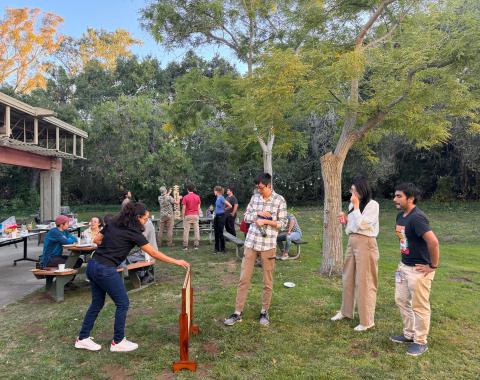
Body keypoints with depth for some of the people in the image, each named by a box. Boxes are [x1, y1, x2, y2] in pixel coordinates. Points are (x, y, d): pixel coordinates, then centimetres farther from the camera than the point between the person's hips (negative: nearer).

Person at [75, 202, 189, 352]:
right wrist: (177, 262, -2)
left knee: (97, 303, 21)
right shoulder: (133, 233, -10)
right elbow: (154, 253, -8)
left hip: (93, 266, 8)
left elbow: (97, 240, 16)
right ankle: (118, 342, 18)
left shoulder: (112, 224, 10)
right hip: (106, 270, -8)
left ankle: (82, 338, 32)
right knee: (122, 303, 7)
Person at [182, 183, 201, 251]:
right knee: (196, 230, 6)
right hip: (195, 216, 3)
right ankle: (196, 245, 7)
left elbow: (184, 208, -7)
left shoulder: (185, 197, -6)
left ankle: (185, 246, 3)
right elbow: (199, 208, 5)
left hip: (188, 216, -2)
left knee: (186, 231, 2)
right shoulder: (197, 197, 3)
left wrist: (183, 216, 2)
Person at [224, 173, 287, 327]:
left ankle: (264, 312, 25)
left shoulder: (279, 200, -4)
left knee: (268, 282, 9)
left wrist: (265, 221, -16)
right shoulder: (255, 197, 7)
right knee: (244, 279, 4)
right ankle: (238, 313, 13)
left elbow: (283, 223, -5)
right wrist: (258, 214, -9)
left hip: (268, 245, -3)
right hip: (251, 243, 3)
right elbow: (246, 217, 8)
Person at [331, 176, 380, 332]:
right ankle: (346, 311, 35)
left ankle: (367, 321, 12)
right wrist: (345, 220, 0)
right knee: (348, 279, 17)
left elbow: (361, 224, -22)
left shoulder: (373, 205, -12)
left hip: (365, 244, -8)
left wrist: (356, 206, -16)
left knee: (364, 282, -1)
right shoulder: (353, 204, 10)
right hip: (352, 242, 8)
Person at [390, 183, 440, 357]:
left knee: (419, 306, 5)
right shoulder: (400, 216, 6)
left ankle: (421, 342, 21)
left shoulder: (416, 218, -24)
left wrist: (433, 266, -22)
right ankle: (409, 334, 34)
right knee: (401, 300, 18)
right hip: (404, 266, 9)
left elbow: (433, 242, -31)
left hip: (418, 269, -9)